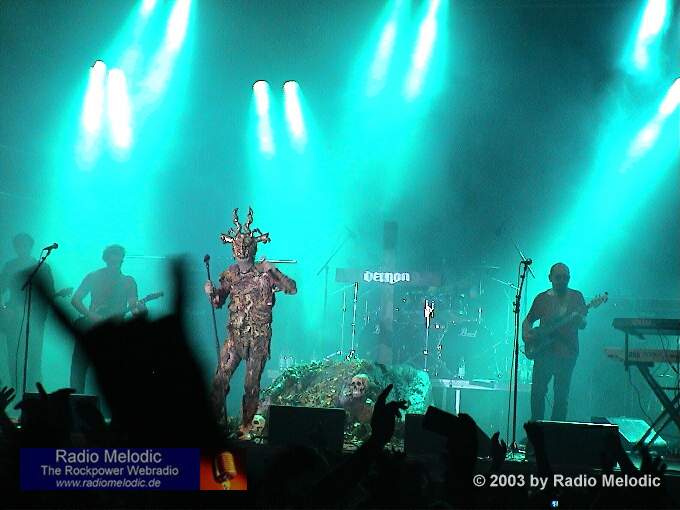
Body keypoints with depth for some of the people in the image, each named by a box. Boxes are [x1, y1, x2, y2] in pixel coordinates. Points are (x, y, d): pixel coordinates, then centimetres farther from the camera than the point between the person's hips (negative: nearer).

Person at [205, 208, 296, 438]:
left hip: (259, 338, -3)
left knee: (252, 384, 1)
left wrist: (273, 273, -22)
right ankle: (218, 424, 4)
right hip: (235, 335, 3)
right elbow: (218, 302, 12)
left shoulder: (266, 271, -4)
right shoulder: (230, 274, 5)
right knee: (220, 379, -5)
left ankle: (246, 427, 12)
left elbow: (292, 289, -9)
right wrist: (211, 292, -10)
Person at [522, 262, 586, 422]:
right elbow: (528, 320, 19)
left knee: (561, 395, 0)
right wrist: (526, 334, -1)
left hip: (567, 353, -1)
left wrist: (579, 320, -25)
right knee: (537, 392, 0)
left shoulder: (576, 297, 7)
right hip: (544, 351, 1)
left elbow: (583, 324, -1)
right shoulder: (542, 298, 10)